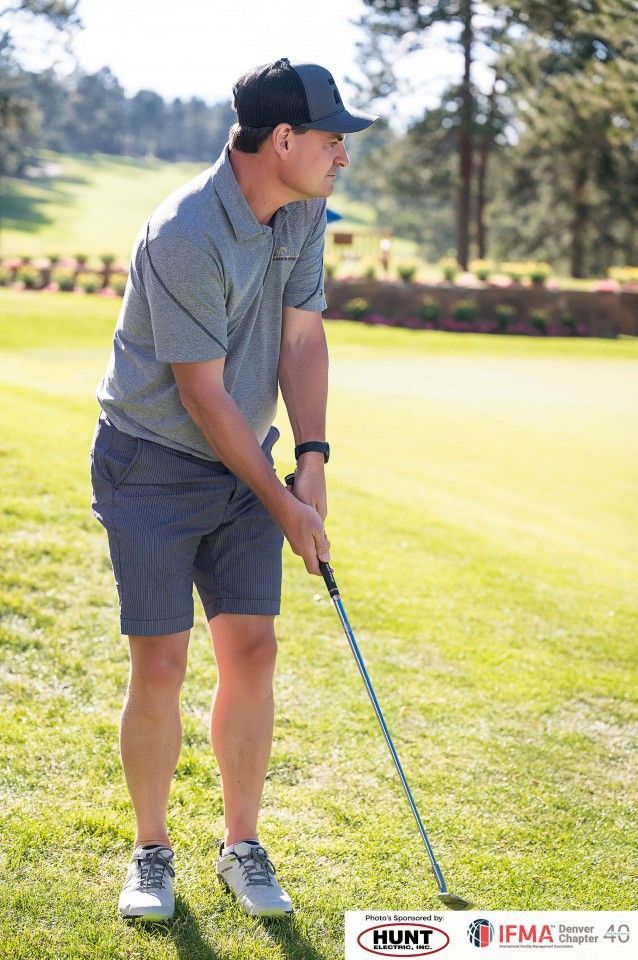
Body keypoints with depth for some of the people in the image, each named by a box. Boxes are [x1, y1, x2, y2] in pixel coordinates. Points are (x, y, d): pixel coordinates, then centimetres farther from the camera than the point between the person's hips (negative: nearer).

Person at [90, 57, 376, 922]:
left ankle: (243, 848, 15)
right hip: (153, 463, -6)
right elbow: (203, 394, -20)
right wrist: (283, 505, -15)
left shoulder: (303, 214, 0)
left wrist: (313, 456, -9)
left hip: (243, 464, 6)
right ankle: (152, 853, 13)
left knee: (251, 652, 2)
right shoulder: (185, 235, -24)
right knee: (160, 664, -6)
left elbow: (302, 338, 3)